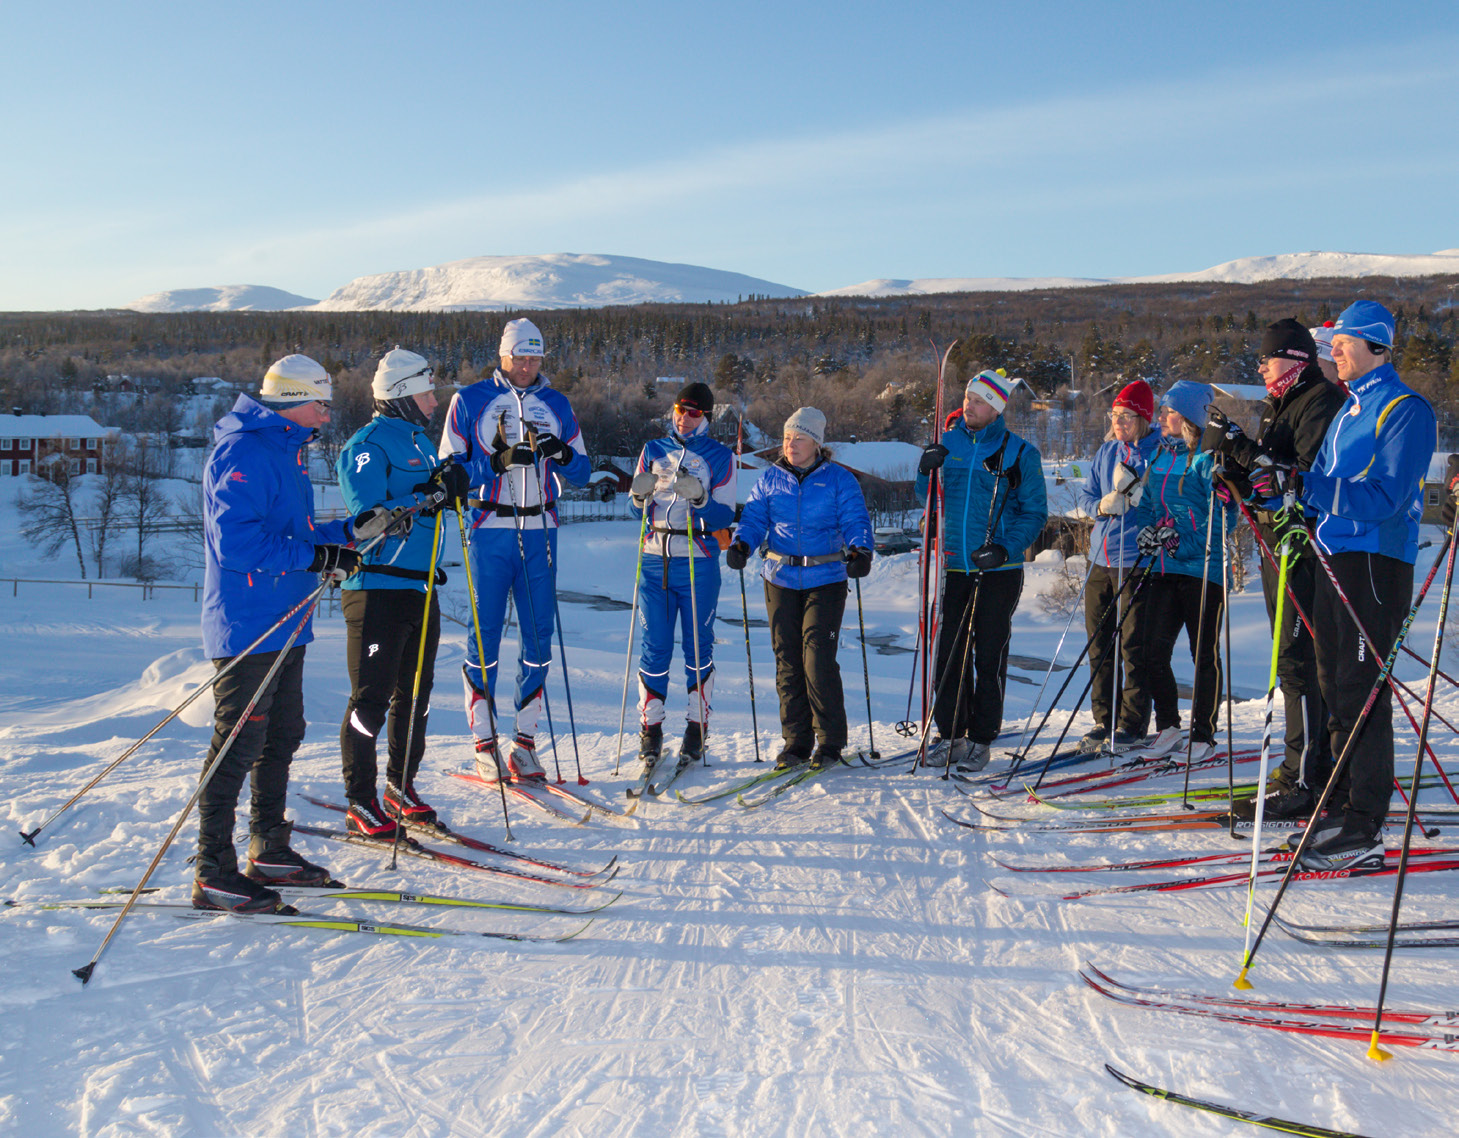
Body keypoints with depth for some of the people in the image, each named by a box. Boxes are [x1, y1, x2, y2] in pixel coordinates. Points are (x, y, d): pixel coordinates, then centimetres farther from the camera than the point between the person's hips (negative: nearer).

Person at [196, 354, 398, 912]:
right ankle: (213, 873, 3)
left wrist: (352, 530, 14)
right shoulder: (244, 453, -16)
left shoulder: (283, 450, 17)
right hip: (249, 625, -10)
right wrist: (316, 557, -23)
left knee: (281, 738, 16)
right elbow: (236, 542, -25)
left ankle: (269, 852, 28)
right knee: (238, 745, -5)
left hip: (283, 624, 10)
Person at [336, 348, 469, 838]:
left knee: (415, 694, 15)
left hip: (420, 587, 9)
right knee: (371, 700, -4)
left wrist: (450, 488, -4)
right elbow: (368, 515, -19)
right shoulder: (368, 445, -10)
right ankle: (360, 803, 4)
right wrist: (426, 499, -23)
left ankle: (400, 787, 28)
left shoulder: (420, 442, 17)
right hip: (377, 586, -8)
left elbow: (440, 501, 17)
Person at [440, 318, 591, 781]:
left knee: (538, 634, 3)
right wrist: (497, 462, -15)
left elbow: (581, 472, 13)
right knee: (484, 633, -2)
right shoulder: (469, 401, 4)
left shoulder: (557, 405, 13)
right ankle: (484, 741, 5)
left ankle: (525, 741, 11)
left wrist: (561, 453, -8)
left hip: (540, 530, 3)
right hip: (489, 528, -3)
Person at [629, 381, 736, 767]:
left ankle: (698, 726, 13)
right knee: (654, 647, 1)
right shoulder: (653, 450, 13)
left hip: (698, 563, -2)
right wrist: (640, 495, -6)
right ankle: (650, 727, 9)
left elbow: (725, 516, -3)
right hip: (654, 559, 2)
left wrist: (700, 498, -21)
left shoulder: (720, 457, 4)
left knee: (698, 646, 3)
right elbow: (639, 507, 16)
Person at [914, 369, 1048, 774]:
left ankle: (981, 739, 12)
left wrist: (1006, 547, -15)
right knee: (949, 652, 4)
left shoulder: (1019, 453, -1)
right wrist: (926, 471, -7)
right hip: (954, 566, 3)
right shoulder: (948, 443, 8)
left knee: (989, 656, 2)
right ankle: (950, 735, 15)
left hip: (999, 570, -3)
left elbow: (1034, 512, 0)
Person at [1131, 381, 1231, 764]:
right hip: (1163, 569, 7)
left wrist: (1183, 543, -19)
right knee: (1154, 652, 4)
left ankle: (1203, 736, 13)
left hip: (1202, 569, -7)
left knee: (1205, 654, 3)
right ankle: (1168, 728, 20)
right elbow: (1146, 505, 23)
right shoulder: (1159, 456, 14)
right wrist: (1146, 532, 4)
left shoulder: (1207, 458, -8)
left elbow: (1221, 517, -12)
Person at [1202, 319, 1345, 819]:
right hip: (1277, 547, 10)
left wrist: (1243, 450, -24)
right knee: (1295, 659, 15)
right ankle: (1319, 765, 25)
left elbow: (1310, 477, -23)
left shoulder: (1321, 401, -10)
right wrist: (1233, 475, 0)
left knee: (1298, 663, -12)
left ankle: (1301, 783, -10)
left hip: (1303, 549, -10)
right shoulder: (1278, 406, 19)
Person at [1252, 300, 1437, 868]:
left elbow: (1385, 497, -19)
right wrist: (1275, 486, 2)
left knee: (1362, 690, -9)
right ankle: (1346, 807, 22)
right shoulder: (1351, 409, 19)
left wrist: (1303, 485, -25)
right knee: (1335, 686, 12)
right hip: (1337, 557, 9)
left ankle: (1365, 829, -4)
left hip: (1376, 563, -9)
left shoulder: (1405, 410, -9)